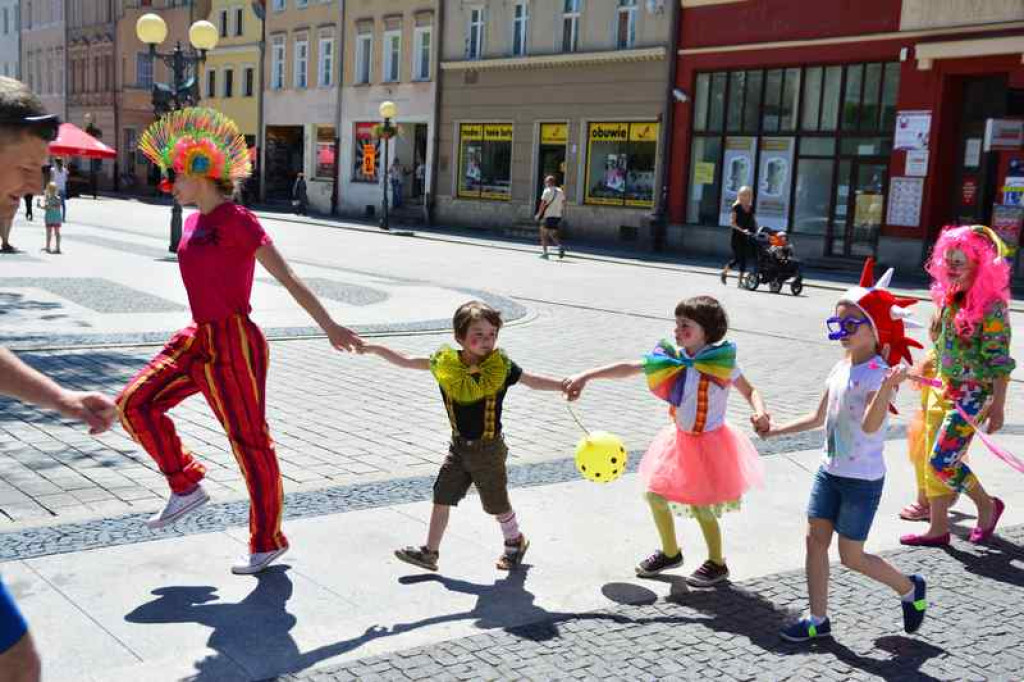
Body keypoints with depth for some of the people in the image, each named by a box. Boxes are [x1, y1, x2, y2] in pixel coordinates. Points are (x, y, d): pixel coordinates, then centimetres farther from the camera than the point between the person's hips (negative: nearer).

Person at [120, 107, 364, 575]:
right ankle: (186, 487, 21)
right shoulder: (194, 222, 10)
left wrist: (329, 327, -22)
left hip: (234, 344, -9)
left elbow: (287, 277, -19)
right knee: (135, 404, 5)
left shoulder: (236, 221, -16)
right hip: (199, 339, 9)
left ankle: (267, 541, 17)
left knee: (250, 441, 2)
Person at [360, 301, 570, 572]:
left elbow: (533, 381, -9)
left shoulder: (501, 367, -14)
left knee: (496, 503, 10)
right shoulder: (445, 363, -8)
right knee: (441, 496, 6)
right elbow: (406, 361, 1)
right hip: (459, 446, 3)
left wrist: (565, 384, -23)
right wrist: (373, 348, -4)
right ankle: (429, 552, 19)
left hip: (489, 448, -3)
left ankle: (515, 541, 36)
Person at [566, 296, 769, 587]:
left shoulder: (722, 362, -17)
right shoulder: (672, 359, -7)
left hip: (709, 443, -5)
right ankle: (670, 553, 33)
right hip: (680, 440, 5)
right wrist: (586, 376, -18)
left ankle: (717, 564, 28)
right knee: (655, 494, 9)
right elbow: (628, 367, -11)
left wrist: (760, 412, -30)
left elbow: (750, 391, -8)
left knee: (702, 508, 1)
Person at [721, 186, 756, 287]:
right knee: (737, 258, -4)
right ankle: (724, 272, 18)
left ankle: (740, 280, 10)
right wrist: (742, 230, -22)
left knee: (744, 259, 3)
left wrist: (756, 231, -1)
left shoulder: (751, 207, 9)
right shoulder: (736, 207, -7)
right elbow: (732, 222, -11)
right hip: (737, 236, -5)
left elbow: (753, 221, 15)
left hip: (747, 237, 5)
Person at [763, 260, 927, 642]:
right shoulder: (840, 369, 4)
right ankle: (818, 620, 17)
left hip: (862, 478, -7)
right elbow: (819, 418, 16)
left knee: (851, 557, 3)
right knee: (815, 539, 6)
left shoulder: (881, 374, -18)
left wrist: (886, 389, -48)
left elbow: (870, 425, -33)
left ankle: (910, 589, 28)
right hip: (829, 470, 7)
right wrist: (776, 430, 18)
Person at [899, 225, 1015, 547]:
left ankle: (987, 505, 16)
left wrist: (997, 406, -16)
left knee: (942, 461, -8)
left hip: (974, 395, -8)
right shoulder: (950, 298, 6)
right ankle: (938, 528, 20)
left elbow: (1000, 361, -16)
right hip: (948, 391, 8)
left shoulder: (991, 306, -16)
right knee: (940, 461, 10)